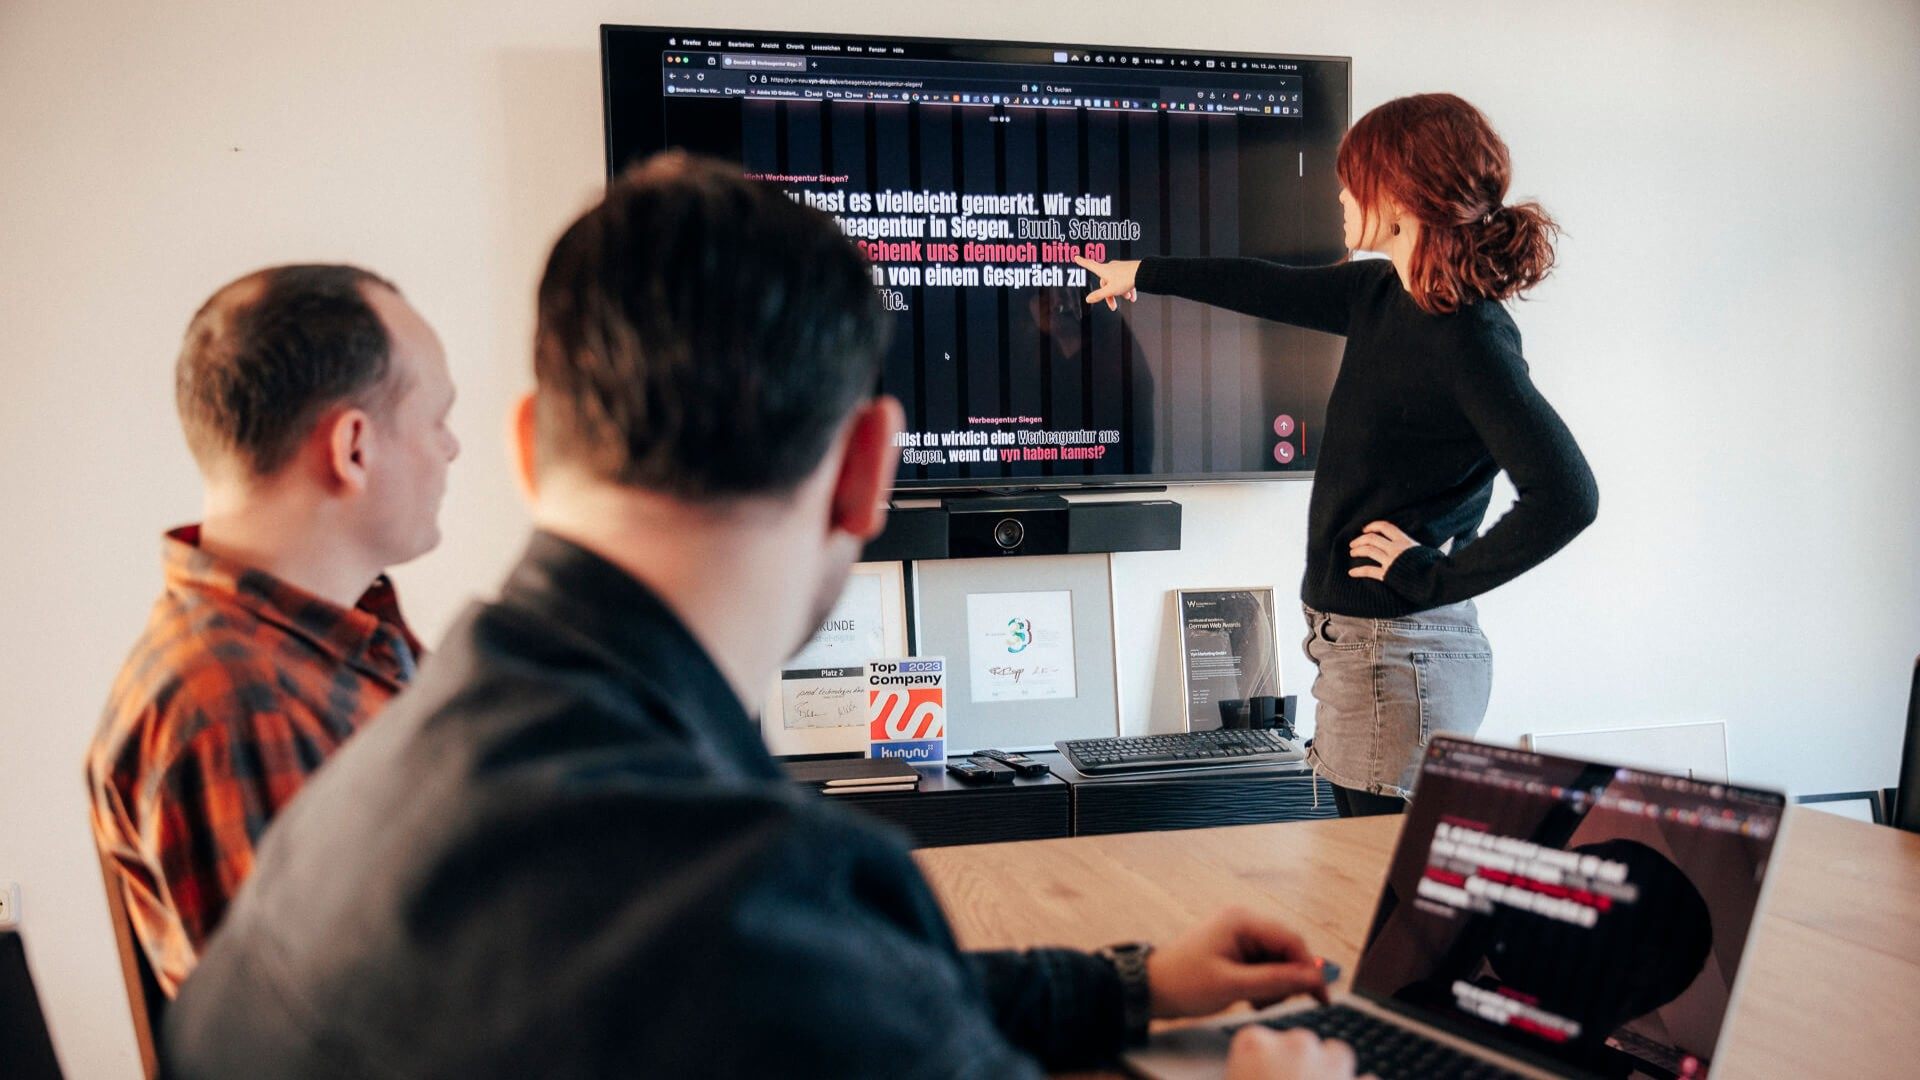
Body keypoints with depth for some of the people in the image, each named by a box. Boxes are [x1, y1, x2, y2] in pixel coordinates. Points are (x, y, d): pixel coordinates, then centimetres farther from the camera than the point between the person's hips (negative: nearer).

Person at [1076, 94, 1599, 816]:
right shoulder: (1382, 296, 8)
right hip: (1355, 643, 9)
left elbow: (1566, 498, -25)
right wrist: (1143, 274, 36)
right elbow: (1275, 290, 25)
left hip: (1397, 656, -9)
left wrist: (1439, 578, -16)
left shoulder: (1470, 339, -18)